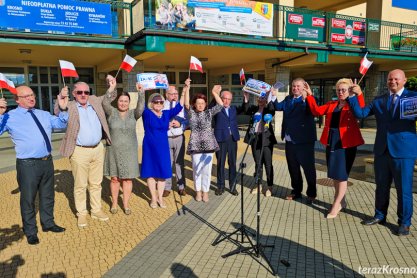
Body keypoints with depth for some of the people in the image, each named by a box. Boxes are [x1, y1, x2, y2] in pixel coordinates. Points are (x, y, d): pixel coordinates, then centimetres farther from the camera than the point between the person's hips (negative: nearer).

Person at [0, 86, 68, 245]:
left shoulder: (44, 115, 14)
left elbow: (61, 124, 16)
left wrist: (63, 109, -1)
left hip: (47, 161, 6)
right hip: (27, 165, -5)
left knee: (48, 196, 19)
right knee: (28, 199, 7)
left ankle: (48, 223, 37)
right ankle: (30, 232, 25)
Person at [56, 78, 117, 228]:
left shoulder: (95, 101, 9)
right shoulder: (69, 107, -4)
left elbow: (109, 97, 22)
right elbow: (58, 112, -19)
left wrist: (112, 87, 4)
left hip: (98, 149, 4)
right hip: (79, 151, -4)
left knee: (96, 183, 14)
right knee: (80, 185, 5)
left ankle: (96, 210, 27)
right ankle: (82, 214, 19)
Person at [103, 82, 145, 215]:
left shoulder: (133, 114, 2)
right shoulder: (112, 112, 0)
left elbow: (141, 108, -17)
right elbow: (105, 103, -18)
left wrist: (141, 92, -26)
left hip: (129, 151, 1)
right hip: (114, 151, -1)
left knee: (128, 178, 6)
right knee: (114, 178, 7)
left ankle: (126, 204, 18)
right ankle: (114, 204, 23)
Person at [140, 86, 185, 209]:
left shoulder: (167, 114, 5)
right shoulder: (147, 113, -4)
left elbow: (179, 107, 0)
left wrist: (184, 92, -7)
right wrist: (141, 92, -35)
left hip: (163, 147, 3)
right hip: (150, 147, -3)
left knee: (162, 172, 7)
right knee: (151, 172, 5)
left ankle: (160, 197, 20)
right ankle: (153, 198, 19)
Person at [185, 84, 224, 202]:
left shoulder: (209, 112, 6)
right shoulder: (191, 113, 3)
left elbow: (220, 105, -1)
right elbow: (186, 105, -14)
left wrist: (214, 93, -7)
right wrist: (187, 89, -21)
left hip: (208, 144, 1)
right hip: (195, 145, -1)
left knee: (207, 169, 6)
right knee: (197, 169, 7)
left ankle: (205, 191, 20)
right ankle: (198, 191, 22)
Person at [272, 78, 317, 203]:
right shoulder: (288, 99, 12)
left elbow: (311, 109, -26)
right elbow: (278, 107, 3)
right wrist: (274, 96, -10)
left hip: (304, 140, -6)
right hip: (289, 140, 6)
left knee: (308, 167, 5)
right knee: (293, 167, 16)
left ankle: (311, 193, 20)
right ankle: (296, 191, 30)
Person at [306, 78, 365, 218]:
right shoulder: (331, 104, 13)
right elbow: (316, 111, 8)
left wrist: (359, 95, -38)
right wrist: (310, 95, 1)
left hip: (346, 144, -6)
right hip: (331, 143, 6)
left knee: (341, 175, 0)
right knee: (334, 175, 14)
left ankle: (336, 205, 11)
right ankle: (341, 201, 32)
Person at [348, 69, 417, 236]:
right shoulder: (379, 100, 12)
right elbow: (360, 113, 3)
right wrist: (352, 96, -7)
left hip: (403, 150, -3)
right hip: (382, 150, 4)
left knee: (404, 189, 4)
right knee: (381, 186, 15)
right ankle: (380, 216, 31)